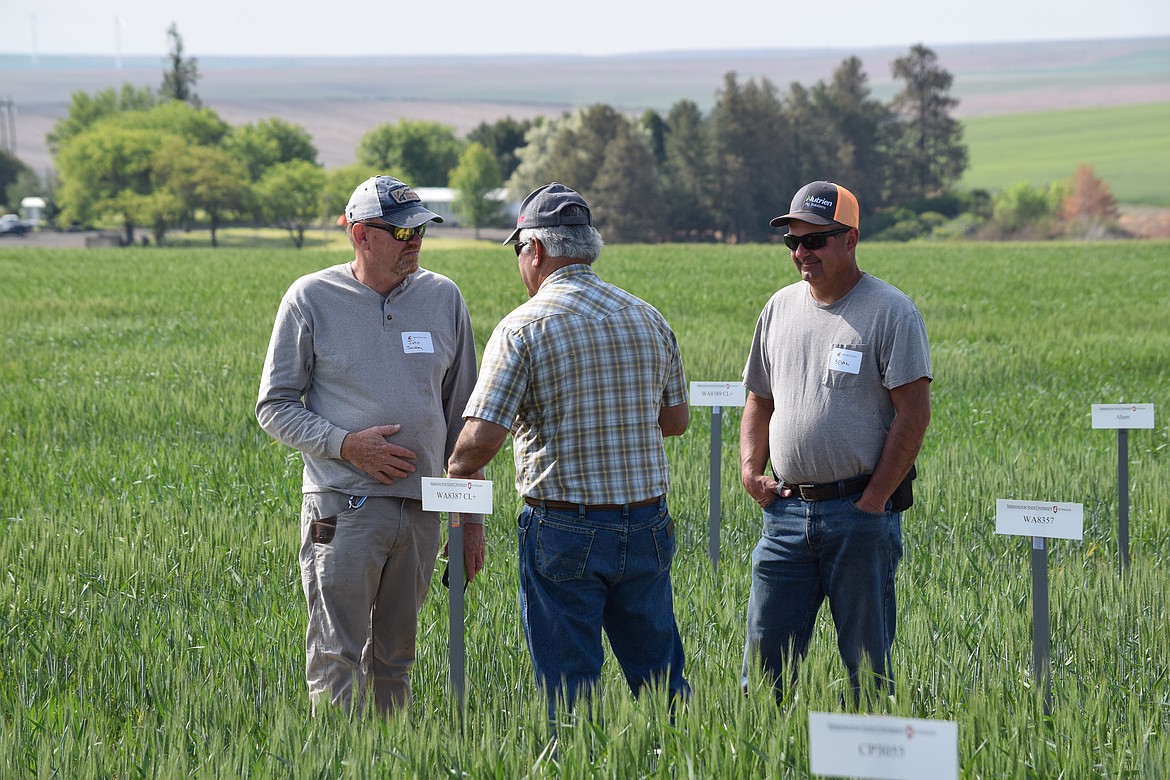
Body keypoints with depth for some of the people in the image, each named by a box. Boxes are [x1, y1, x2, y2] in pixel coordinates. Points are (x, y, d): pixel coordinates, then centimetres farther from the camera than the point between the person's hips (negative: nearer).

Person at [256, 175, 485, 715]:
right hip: (343, 508, -4)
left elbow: (462, 413, 14)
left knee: (394, 664, 11)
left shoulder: (443, 299, 9)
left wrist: (470, 514, 12)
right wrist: (347, 445, -15)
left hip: (421, 509, 4)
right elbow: (275, 407, 1)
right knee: (336, 661, -8)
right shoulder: (311, 299, -2)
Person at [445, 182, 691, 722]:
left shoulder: (524, 327, -10)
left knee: (568, 692, 3)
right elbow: (676, 420, 16)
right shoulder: (648, 319, 6)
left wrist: (458, 470, 4)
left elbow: (480, 439, -16)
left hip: (564, 531, -5)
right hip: (646, 525, 5)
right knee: (661, 682, 13)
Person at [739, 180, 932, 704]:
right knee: (764, 659, 3)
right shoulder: (781, 308, 13)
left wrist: (874, 500, -12)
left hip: (860, 509, -5)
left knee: (866, 662, 0)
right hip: (786, 510, 5)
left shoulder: (890, 311, -5)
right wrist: (751, 467, 6)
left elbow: (914, 413, -9)